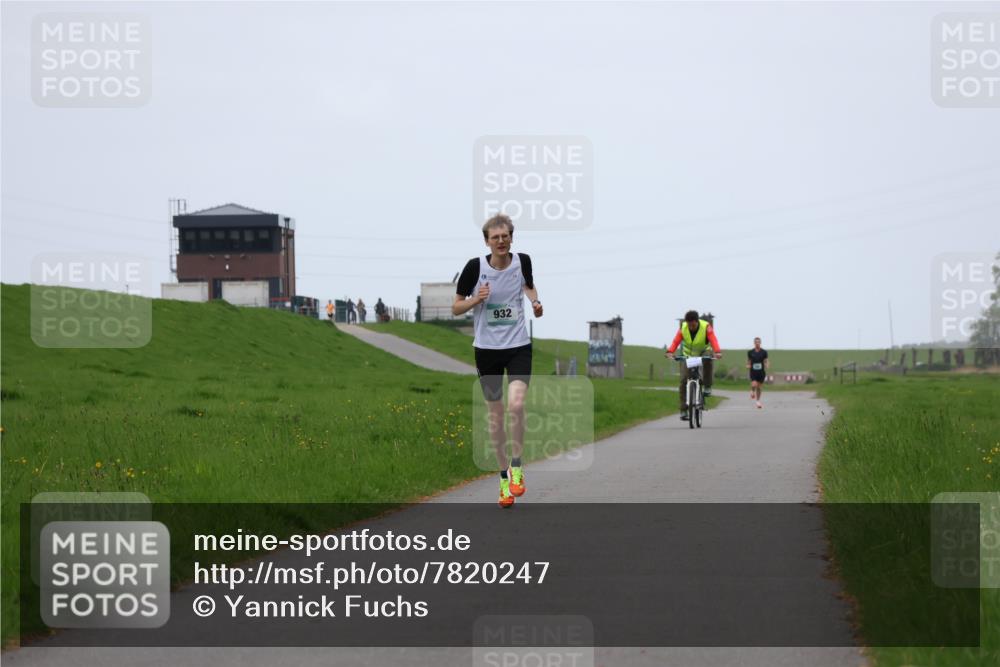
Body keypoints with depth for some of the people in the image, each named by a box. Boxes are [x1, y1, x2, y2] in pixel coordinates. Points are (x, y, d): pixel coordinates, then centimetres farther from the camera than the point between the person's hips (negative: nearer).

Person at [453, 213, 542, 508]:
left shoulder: (522, 261, -4)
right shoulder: (475, 267, -10)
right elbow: (455, 308, -2)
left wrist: (535, 301, -1)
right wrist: (476, 299, -20)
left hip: (518, 346, 0)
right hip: (487, 348, 0)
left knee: (516, 404, -21)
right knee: (495, 415, 6)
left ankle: (516, 466, -2)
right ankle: (504, 476, 21)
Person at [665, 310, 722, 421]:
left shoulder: (706, 327, -20)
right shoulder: (683, 328, -14)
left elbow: (713, 340, -34)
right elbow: (676, 341, -25)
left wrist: (717, 352, -54)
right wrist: (670, 352, -46)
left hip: (703, 353, -2)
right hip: (688, 355, 2)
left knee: (708, 360, -38)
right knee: (684, 380, -13)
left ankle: (707, 387, -20)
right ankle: (683, 410, -9)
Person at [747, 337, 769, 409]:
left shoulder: (764, 352, -1)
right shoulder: (750, 352, 0)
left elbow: (766, 361, 4)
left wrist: (767, 366, -17)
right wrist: (748, 366, -7)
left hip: (761, 372, 1)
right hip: (753, 372, -1)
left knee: (759, 387, 5)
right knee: (754, 385, -20)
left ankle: (758, 401, 22)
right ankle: (752, 391, 16)